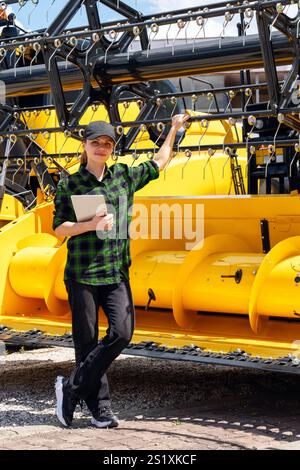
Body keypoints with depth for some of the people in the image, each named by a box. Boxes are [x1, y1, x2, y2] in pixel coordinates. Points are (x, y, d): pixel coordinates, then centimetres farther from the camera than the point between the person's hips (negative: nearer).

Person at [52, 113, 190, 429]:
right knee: (87, 340, -1)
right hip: (82, 272, -3)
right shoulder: (69, 184, 2)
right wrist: (91, 224, -15)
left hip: (117, 272, 3)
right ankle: (99, 407, 9)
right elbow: (58, 229, 0)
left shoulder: (125, 176, 11)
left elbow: (159, 161, 26)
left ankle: (71, 388, -1)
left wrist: (174, 129, 33)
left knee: (122, 332, -12)